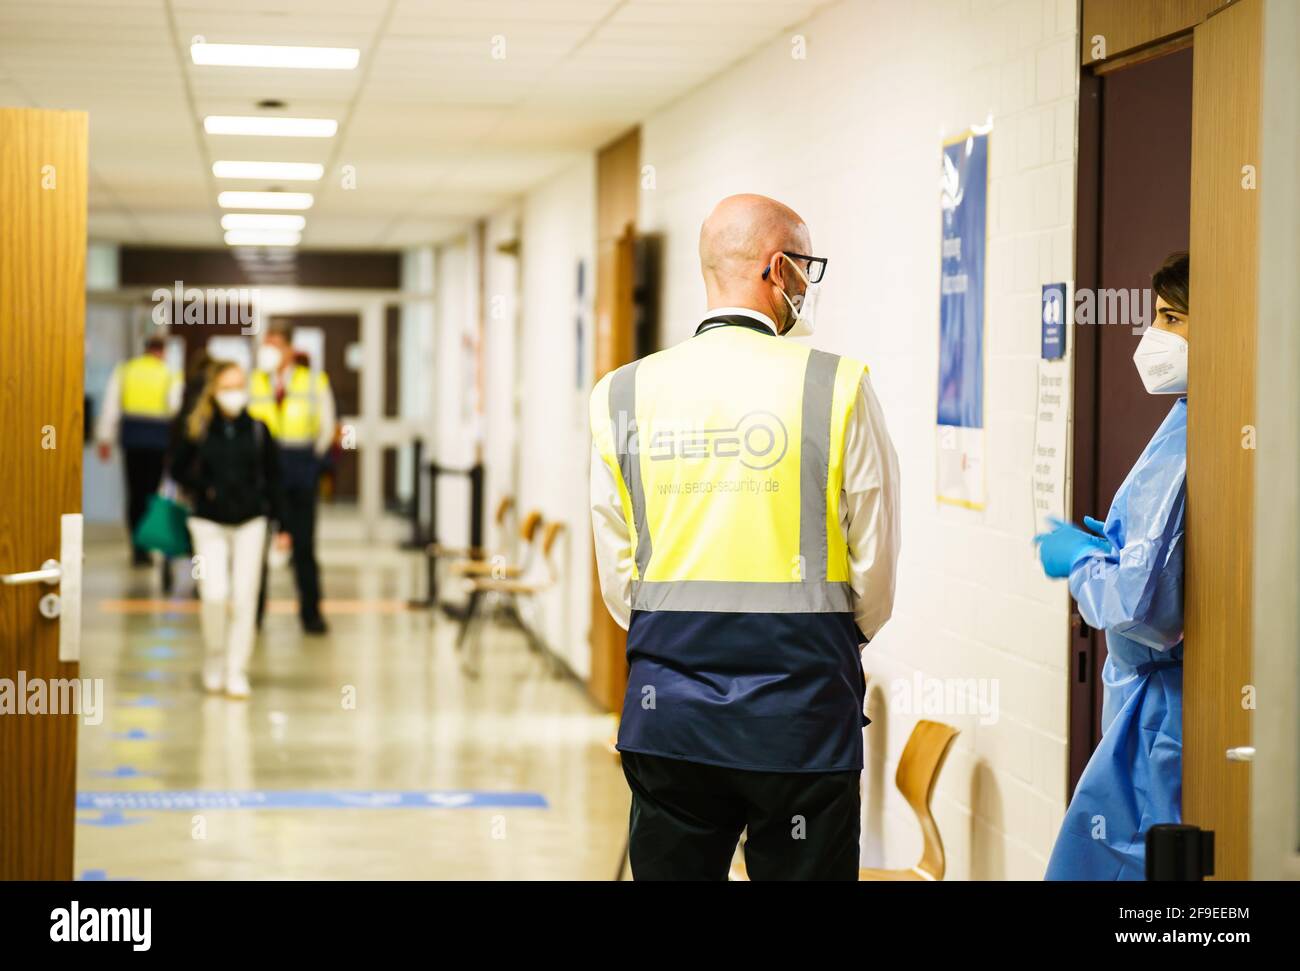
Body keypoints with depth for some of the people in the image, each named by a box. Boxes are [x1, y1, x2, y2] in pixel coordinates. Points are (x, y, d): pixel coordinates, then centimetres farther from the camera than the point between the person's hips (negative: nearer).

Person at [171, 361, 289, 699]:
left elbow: (273, 478, 5)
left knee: (244, 597, -1)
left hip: (250, 522, 1)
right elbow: (178, 469, 8)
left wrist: (281, 524, 3)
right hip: (209, 523, -1)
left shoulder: (257, 430, 0)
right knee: (214, 594, -10)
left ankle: (237, 671, 10)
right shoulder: (197, 430, -2)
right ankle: (214, 657, 16)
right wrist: (201, 490, -9)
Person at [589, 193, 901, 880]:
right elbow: (875, 567, -1)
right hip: (800, 715, -3)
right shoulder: (837, 388, -6)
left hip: (666, 713, 3)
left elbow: (617, 576, 6)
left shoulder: (623, 394, 2)